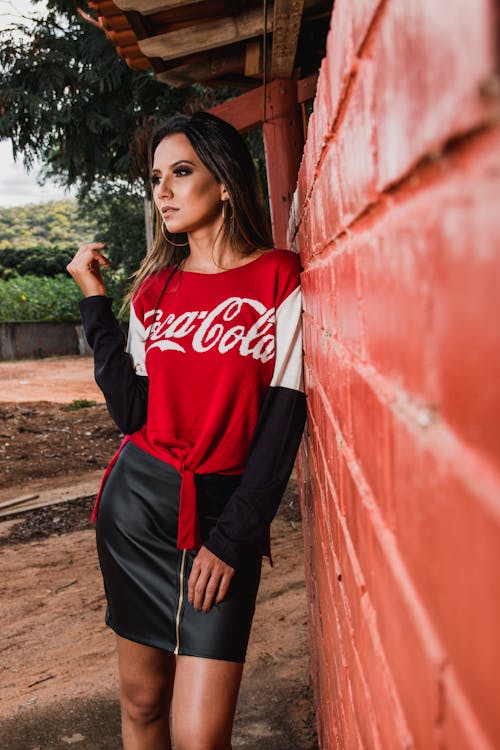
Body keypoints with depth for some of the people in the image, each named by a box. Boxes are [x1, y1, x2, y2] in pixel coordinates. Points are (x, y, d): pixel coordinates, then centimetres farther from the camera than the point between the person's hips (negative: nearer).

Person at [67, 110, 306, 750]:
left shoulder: (281, 279, -4)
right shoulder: (155, 288, 8)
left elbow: (282, 421, -7)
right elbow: (130, 413, -2)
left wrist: (231, 540, -9)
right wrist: (94, 299, -2)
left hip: (226, 512, -3)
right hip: (137, 504, 4)